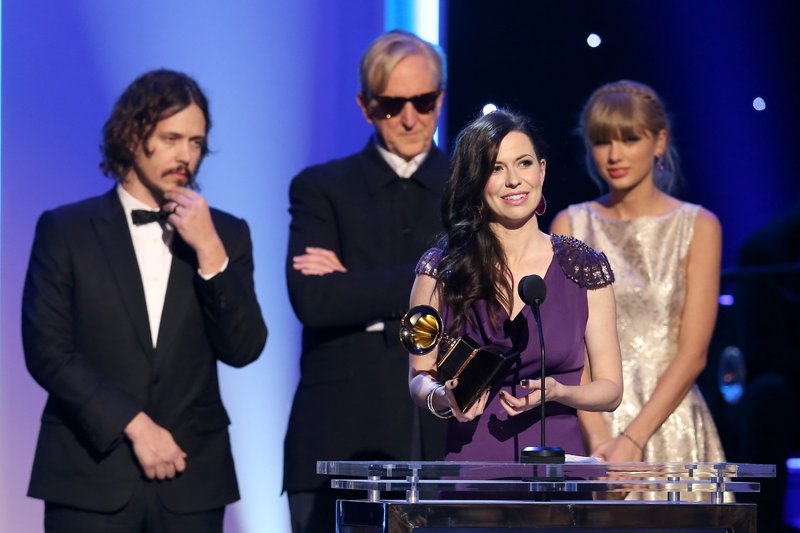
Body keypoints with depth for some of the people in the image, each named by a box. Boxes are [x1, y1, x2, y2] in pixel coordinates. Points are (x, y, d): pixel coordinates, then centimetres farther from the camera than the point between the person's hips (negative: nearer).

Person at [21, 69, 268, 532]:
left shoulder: (226, 234, 9)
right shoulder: (65, 230, 3)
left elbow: (244, 350, 0)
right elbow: (46, 350, -5)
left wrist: (210, 250, -10)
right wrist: (134, 424, -11)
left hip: (192, 479, 2)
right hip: (90, 477, -2)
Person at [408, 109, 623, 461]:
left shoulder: (584, 267, 6)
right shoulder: (441, 270, 4)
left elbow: (610, 389, 9)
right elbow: (419, 378, 9)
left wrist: (557, 393, -11)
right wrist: (443, 399, -12)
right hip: (471, 461, 0)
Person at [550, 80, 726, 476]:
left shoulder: (698, 227, 0)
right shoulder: (570, 225, 6)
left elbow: (693, 353, -6)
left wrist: (634, 438, -16)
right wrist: (599, 435, -15)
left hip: (668, 422, -1)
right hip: (589, 414, 1)